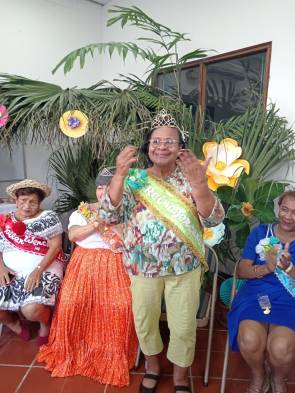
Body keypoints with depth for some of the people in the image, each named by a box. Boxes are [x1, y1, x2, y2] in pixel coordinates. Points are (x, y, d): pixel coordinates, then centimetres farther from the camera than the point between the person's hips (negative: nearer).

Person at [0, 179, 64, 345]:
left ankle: (45, 323, 11)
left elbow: (55, 246, -9)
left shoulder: (48, 217, -3)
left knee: (32, 310, -27)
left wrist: (38, 270, -20)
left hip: (43, 270, -4)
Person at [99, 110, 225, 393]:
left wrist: (198, 183, -32)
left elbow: (214, 219, -15)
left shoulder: (190, 179, -6)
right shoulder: (134, 179, -5)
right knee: (144, 321, 18)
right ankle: (152, 366, 48)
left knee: (183, 327, 12)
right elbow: (108, 215, -15)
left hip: (184, 268, 0)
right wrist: (119, 175, -28)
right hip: (143, 266, 1)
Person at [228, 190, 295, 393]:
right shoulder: (260, 232, 7)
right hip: (256, 293, 1)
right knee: (249, 341, -27)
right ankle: (259, 377, 10)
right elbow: (242, 270, 1)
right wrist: (266, 268, -18)